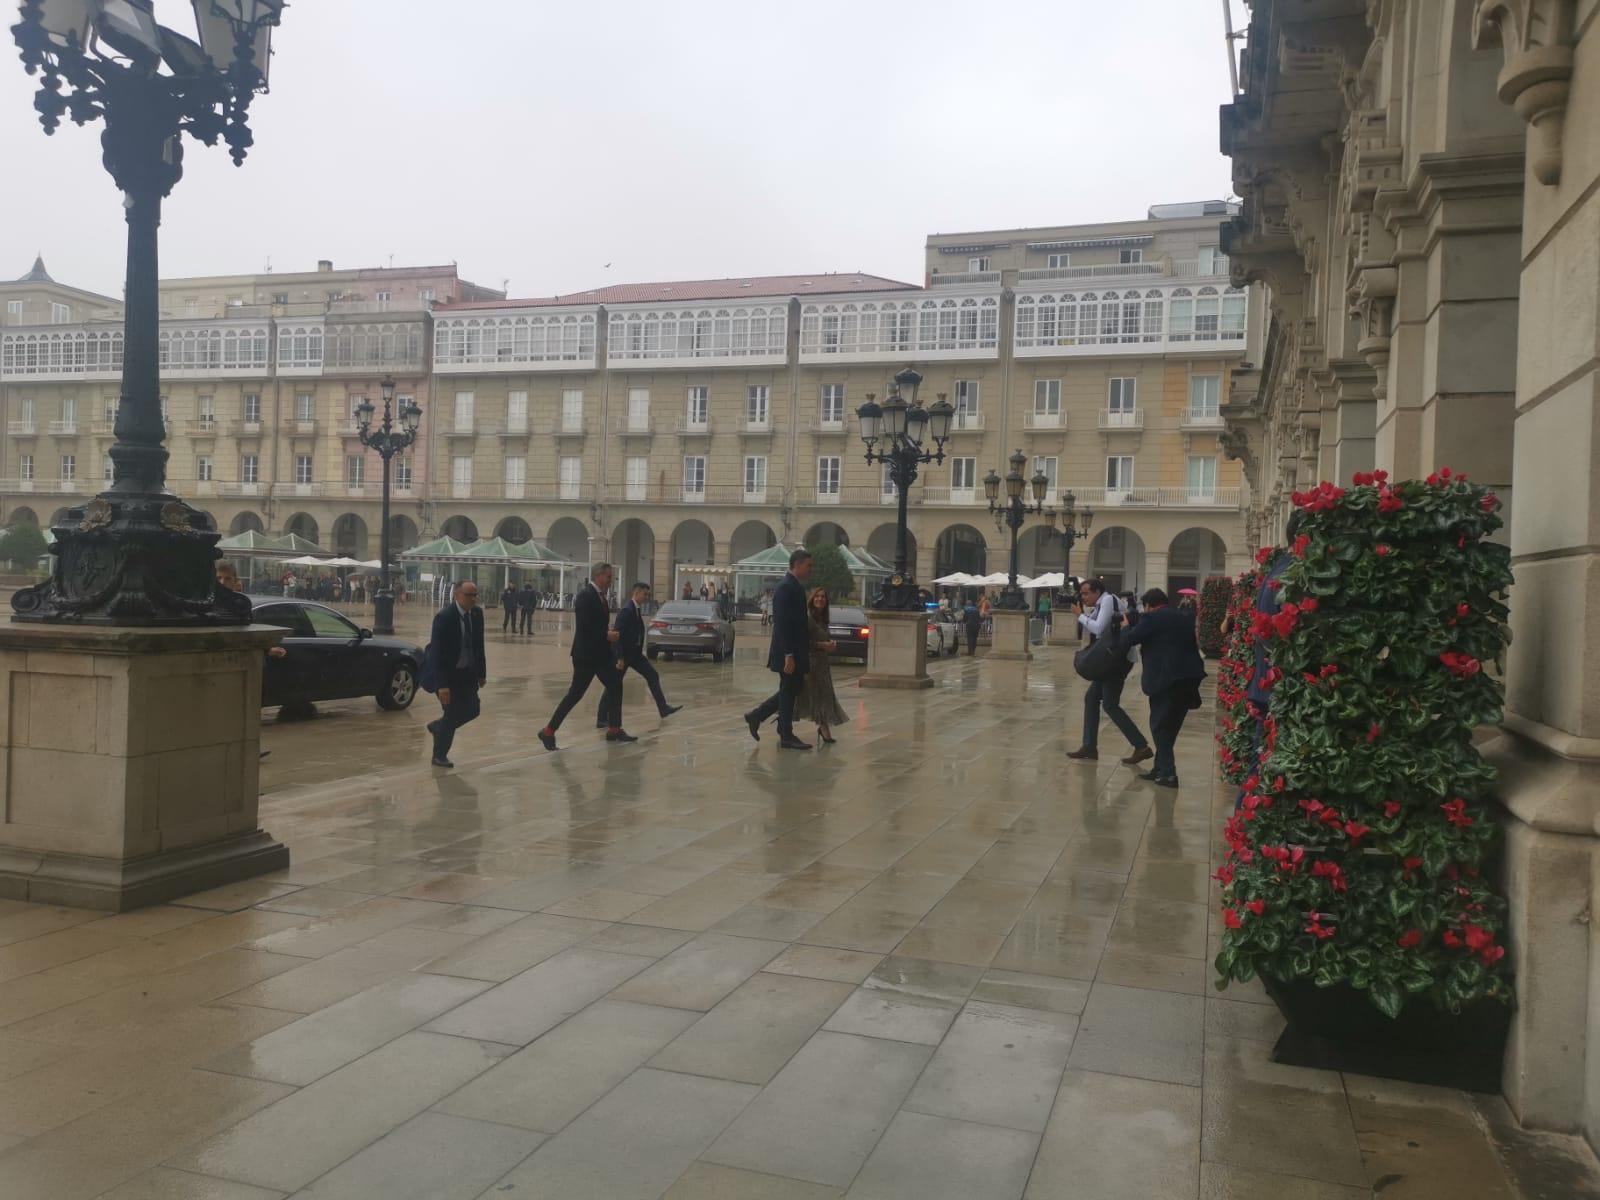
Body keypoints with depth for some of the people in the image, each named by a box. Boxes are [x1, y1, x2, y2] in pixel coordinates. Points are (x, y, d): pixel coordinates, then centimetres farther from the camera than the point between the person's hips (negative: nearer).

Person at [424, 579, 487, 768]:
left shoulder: (477, 613, -3)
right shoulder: (444, 617, -23)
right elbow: (437, 652, -25)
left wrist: (482, 673, 7)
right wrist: (442, 685, -29)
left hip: (467, 672, 7)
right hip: (446, 673, -7)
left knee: (472, 711, 7)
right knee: (453, 712, -4)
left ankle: (438, 727, 34)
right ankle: (439, 756, 17)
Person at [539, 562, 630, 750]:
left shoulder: (599, 595, 12)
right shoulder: (585, 595, -17)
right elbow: (583, 626, -25)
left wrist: (610, 634, -3)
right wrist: (606, 635, -18)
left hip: (601, 652, 9)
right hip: (586, 653, -9)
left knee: (615, 686, 9)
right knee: (576, 693, -5)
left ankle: (614, 730, 19)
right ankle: (548, 731, 4)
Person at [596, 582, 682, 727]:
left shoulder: (637, 609, 9)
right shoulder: (626, 610, -20)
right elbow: (619, 634, -24)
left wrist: (640, 652, 18)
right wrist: (620, 658, -25)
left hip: (634, 653, 9)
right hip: (623, 654, -9)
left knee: (652, 676, 7)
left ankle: (663, 709, 10)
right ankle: (602, 720, 5)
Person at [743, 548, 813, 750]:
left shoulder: (796, 587, 13)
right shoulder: (786, 588, -18)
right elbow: (782, 624, -22)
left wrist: (807, 649, 19)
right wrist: (788, 655, -24)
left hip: (796, 651, 10)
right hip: (789, 652, -10)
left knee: (790, 691, 16)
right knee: (789, 692, 0)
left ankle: (756, 716, 23)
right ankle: (786, 737, 11)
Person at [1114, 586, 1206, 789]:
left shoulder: (1152, 618, -7)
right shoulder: (1185, 617, 17)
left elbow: (1128, 639, -3)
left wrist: (1125, 627, 16)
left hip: (1167, 679, -8)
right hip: (1188, 677, 8)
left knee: (1160, 726, 1)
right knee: (1170, 726, 15)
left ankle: (1168, 773, -3)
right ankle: (1160, 768, 21)